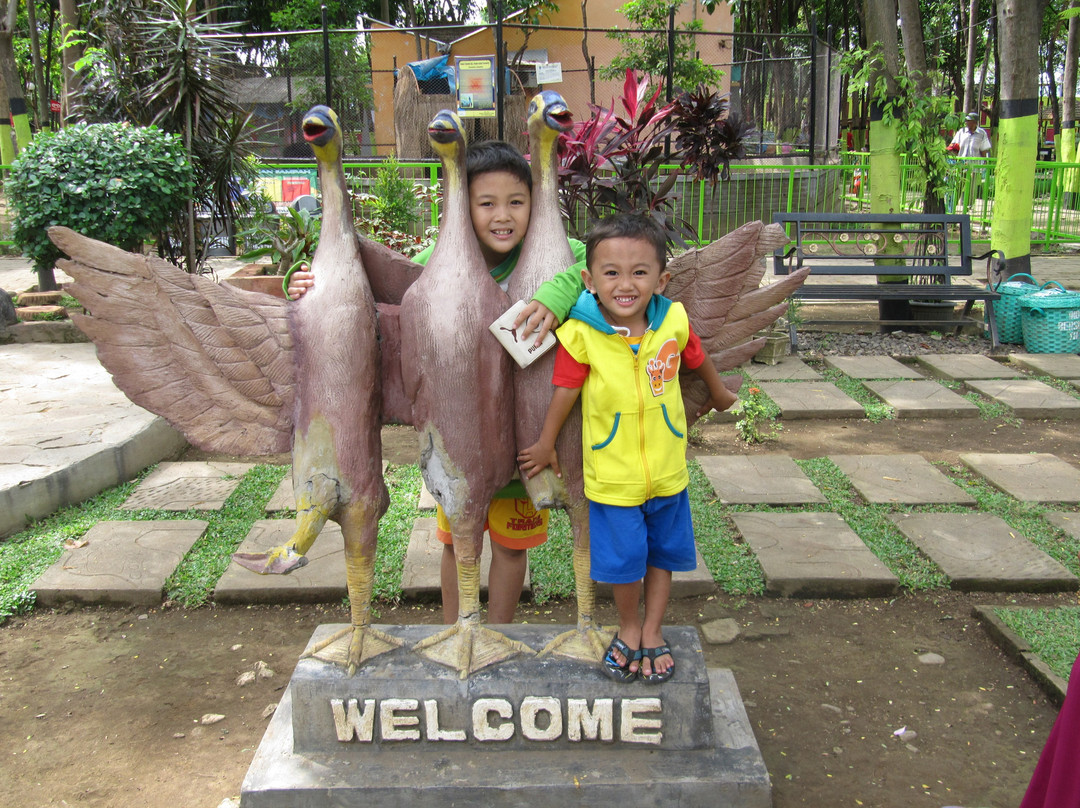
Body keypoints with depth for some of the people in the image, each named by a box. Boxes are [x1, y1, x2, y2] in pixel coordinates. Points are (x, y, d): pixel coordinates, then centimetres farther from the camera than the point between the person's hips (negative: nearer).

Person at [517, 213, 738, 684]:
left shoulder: (674, 321, -12)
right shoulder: (580, 334, -20)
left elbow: (698, 360, 9)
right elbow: (565, 392, -8)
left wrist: (718, 394, 27)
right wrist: (546, 447, 4)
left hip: (668, 470, 3)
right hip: (612, 474, -3)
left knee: (663, 552, 16)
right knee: (622, 557, 8)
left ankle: (652, 631, 38)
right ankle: (628, 627, 36)